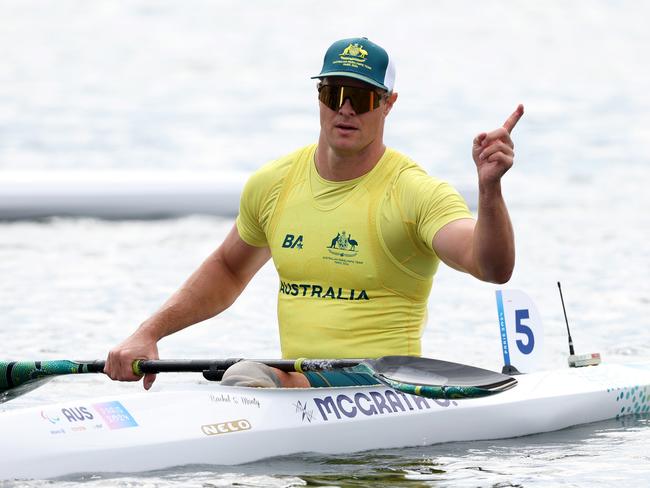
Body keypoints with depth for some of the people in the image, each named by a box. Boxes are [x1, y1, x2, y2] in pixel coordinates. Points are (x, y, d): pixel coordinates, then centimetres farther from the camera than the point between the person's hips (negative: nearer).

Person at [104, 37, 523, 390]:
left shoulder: (416, 193, -9)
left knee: (248, 379, -31)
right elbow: (229, 270, 30)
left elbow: (493, 269, -27)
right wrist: (149, 333, 19)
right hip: (295, 384, 7)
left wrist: (489, 190, -46)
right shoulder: (273, 184, 10)